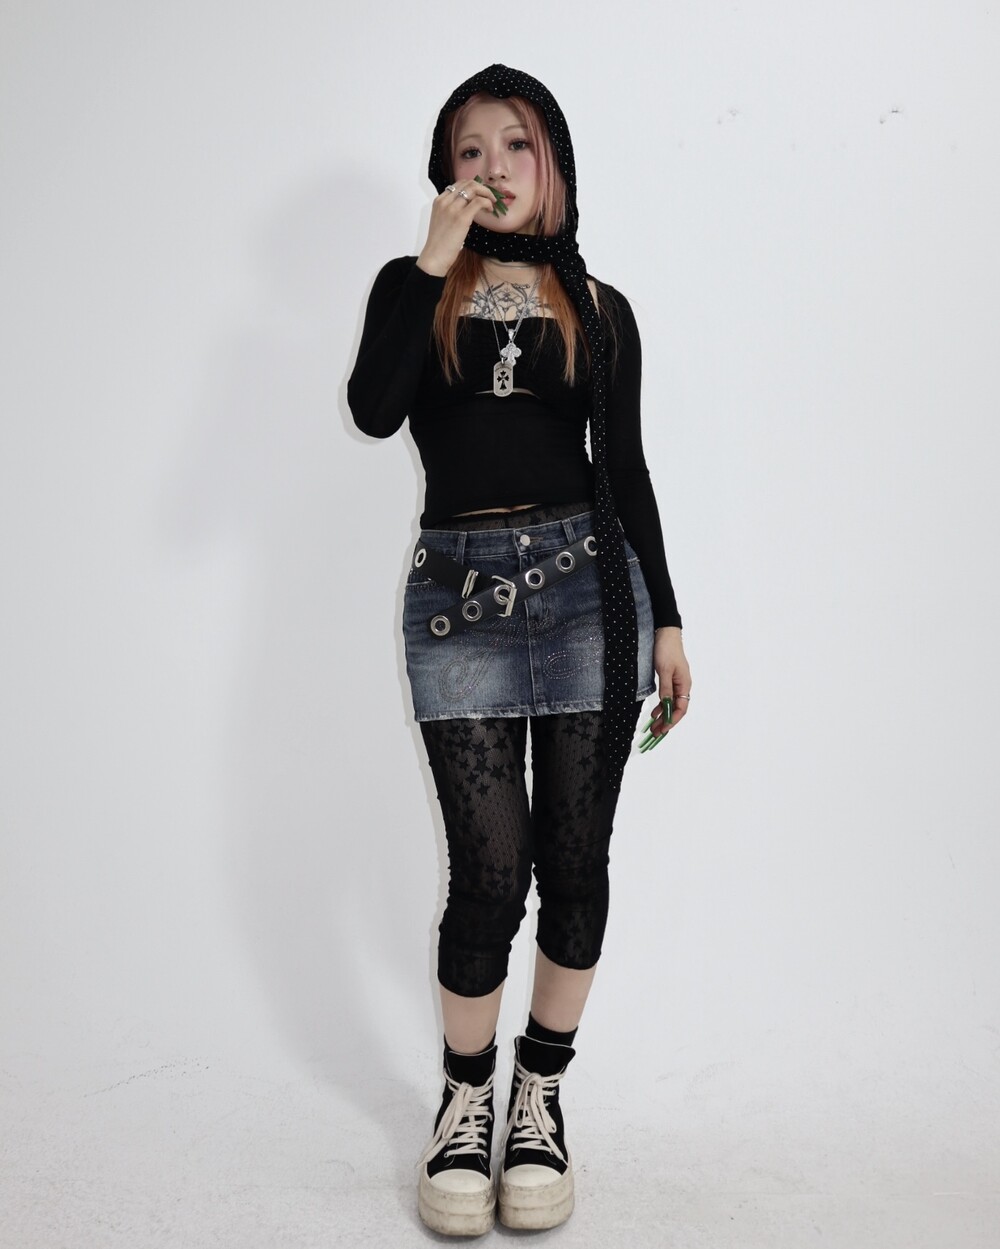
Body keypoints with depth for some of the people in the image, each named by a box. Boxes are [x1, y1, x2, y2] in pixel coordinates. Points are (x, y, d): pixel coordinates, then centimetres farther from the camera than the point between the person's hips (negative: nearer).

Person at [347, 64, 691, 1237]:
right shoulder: (414, 287, 9)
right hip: (459, 594, -1)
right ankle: (464, 1102, 20)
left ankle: (541, 1094, 26)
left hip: (588, 583, 2)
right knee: (490, 868, -4)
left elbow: (625, 468, 11)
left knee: (574, 857, 5)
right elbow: (372, 411, -10)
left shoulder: (600, 308, 11)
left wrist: (665, 621, 7)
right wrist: (436, 261, -9)